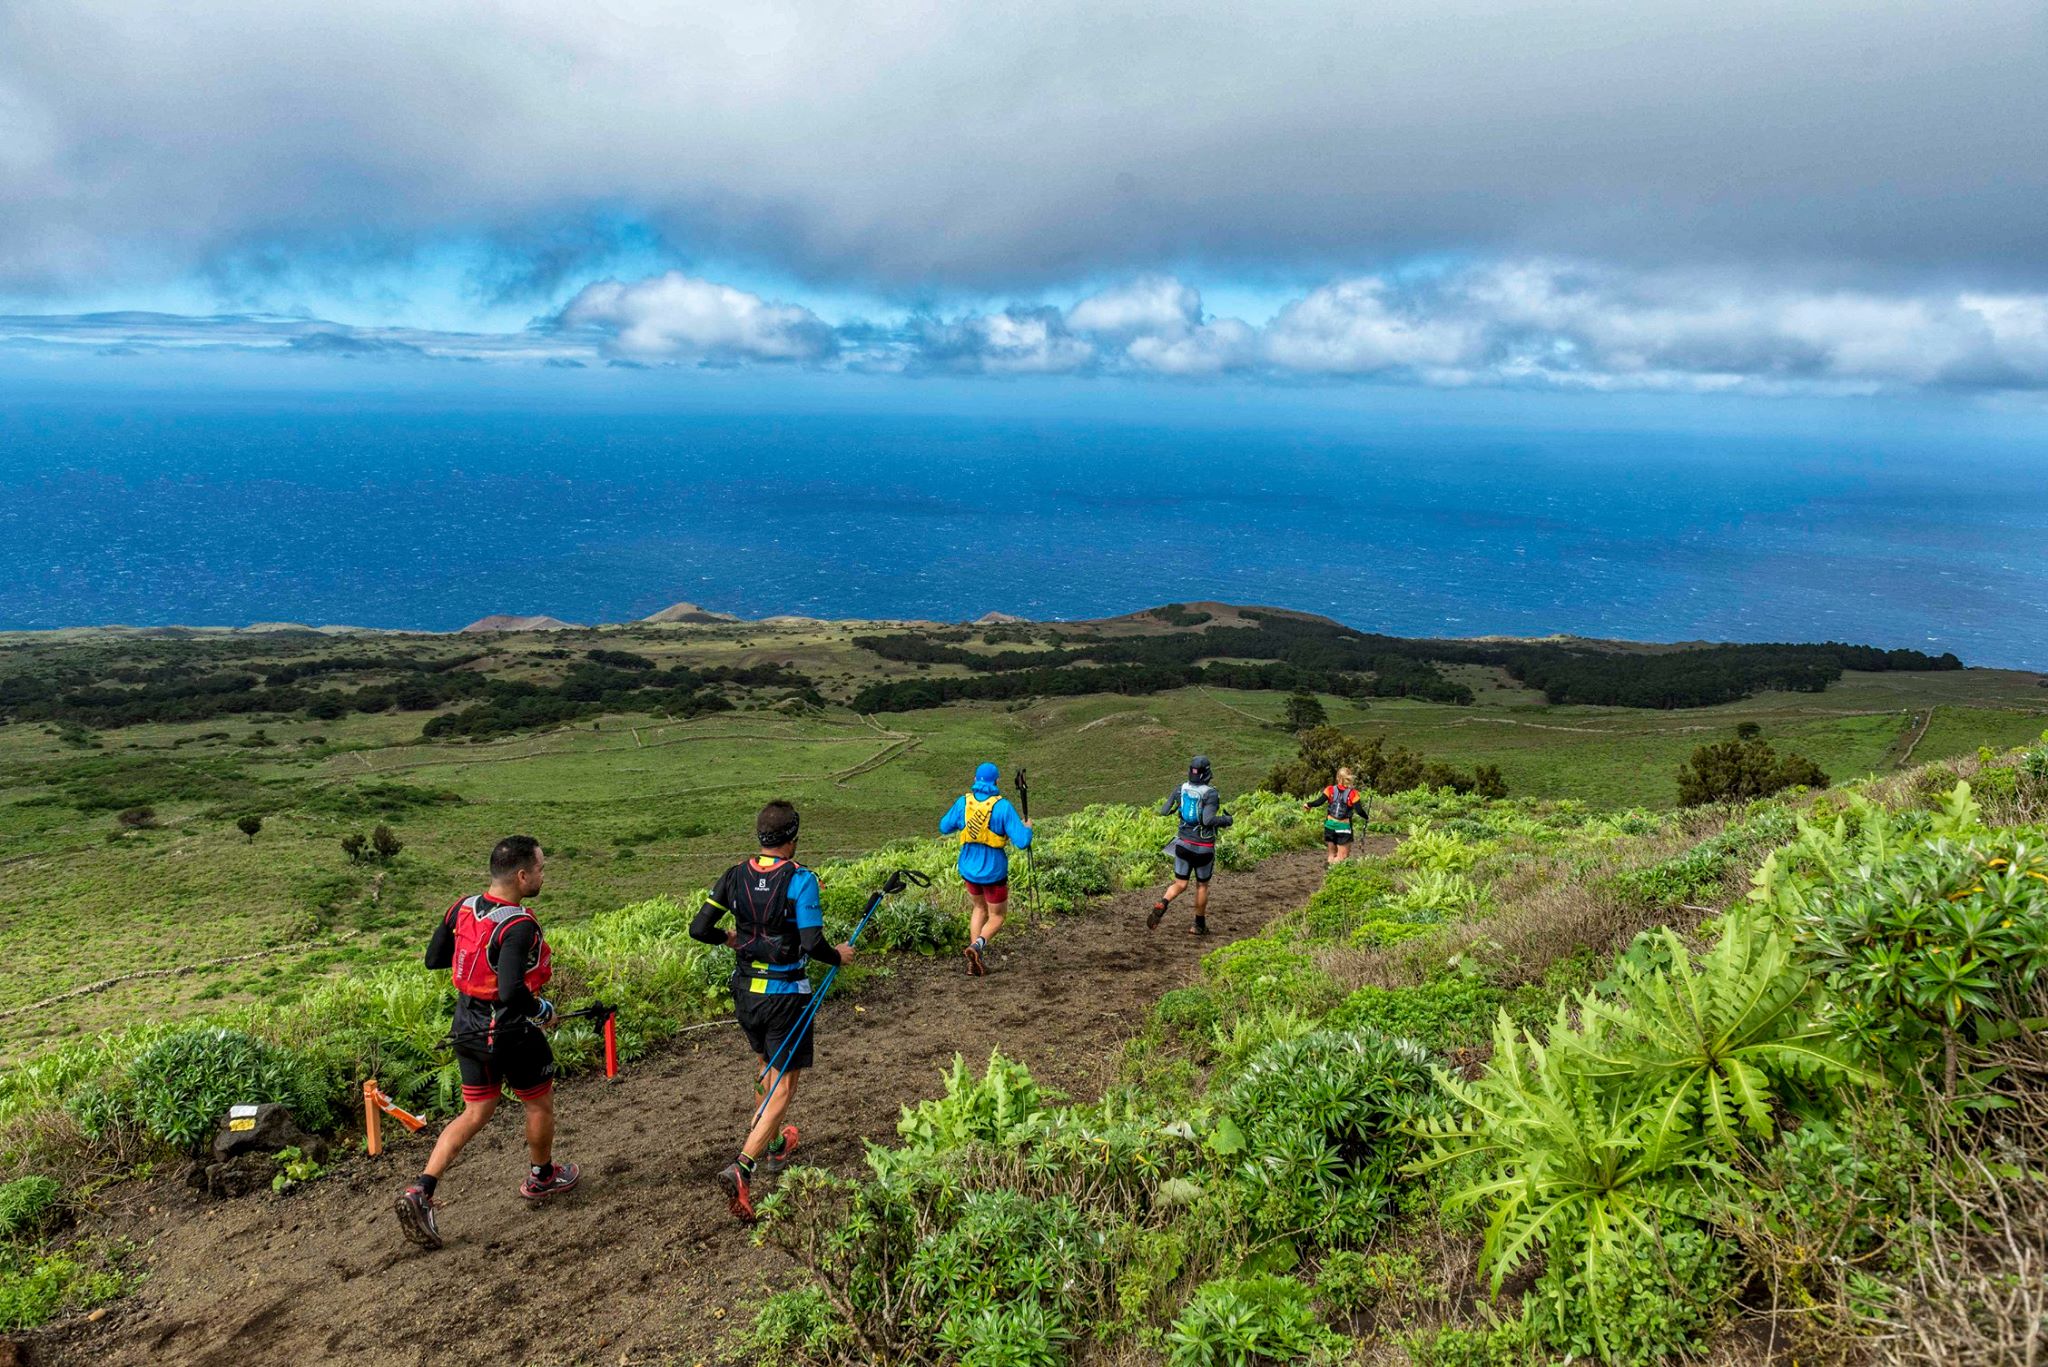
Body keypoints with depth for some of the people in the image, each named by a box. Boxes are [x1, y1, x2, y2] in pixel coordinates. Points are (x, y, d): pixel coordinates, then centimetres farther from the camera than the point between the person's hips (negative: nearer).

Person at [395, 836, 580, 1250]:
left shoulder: (463, 908, -3)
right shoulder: (519, 926, -27)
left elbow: (433, 959, 10)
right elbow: (512, 992, -35)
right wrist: (544, 1010, -17)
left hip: (467, 1026, 7)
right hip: (509, 1032, -7)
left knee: (475, 1114, 18)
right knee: (540, 1104, 19)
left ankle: (420, 1191, 6)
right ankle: (541, 1177, 39)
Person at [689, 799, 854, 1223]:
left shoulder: (736, 875, -2)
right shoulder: (800, 879, -17)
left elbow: (699, 929, -2)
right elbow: (812, 945, -22)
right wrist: (838, 956, -2)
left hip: (745, 989, 6)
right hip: (785, 994, -6)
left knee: (767, 1069, 27)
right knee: (783, 1085, 2)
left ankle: (772, 1146, 43)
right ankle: (741, 1168, -13)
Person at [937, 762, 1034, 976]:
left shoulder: (962, 802, -6)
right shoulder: (1002, 806, -18)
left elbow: (944, 828, 9)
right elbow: (1022, 842, -19)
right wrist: (1027, 828, 1)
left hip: (968, 868, 4)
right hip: (993, 870, -4)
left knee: (979, 908, 27)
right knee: (996, 917, 14)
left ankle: (975, 960, 17)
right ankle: (978, 944, -17)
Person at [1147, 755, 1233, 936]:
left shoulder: (1181, 789, -2)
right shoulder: (1211, 793, -15)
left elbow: (1163, 812, -1)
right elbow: (1208, 820, -26)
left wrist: (1175, 809, 21)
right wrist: (1226, 820, -9)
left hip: (1183, 843, 3)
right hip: (1204, 848, -3)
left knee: (1180, 884, 8)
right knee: (1202, 885, 14)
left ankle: (1161, 905, -21)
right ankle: (1199, 925, 22)